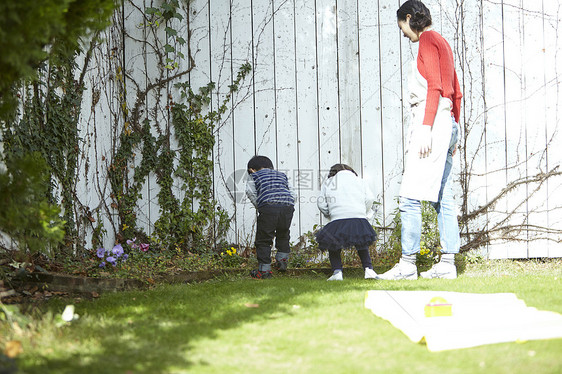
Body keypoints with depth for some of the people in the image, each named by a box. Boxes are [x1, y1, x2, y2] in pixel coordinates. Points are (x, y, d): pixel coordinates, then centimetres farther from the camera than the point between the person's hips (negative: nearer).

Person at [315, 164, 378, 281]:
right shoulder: (358, 180, 24)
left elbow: (321, 203, 12)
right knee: (362, 246, 22)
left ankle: (337, 271, -2)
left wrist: (329, 214, 28)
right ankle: (368, 269, 6)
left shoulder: (328, 183, 20)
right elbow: (370, 198, 13)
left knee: (333, 247, 14)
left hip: (338, 219, -2)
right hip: (359, 218, 2)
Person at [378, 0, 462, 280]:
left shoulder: (427, 40, -6)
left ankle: (407, 265, -14)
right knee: (442, 197, 7)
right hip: (446, 122, 10)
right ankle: (447, 263, 5)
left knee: (410, 196, -12)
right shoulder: (441, 43, 22)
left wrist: (425, 129, -21)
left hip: (430, 120, -10)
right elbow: (456, 93, 23)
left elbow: (434, 87, -16)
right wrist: (453, 134, 26)